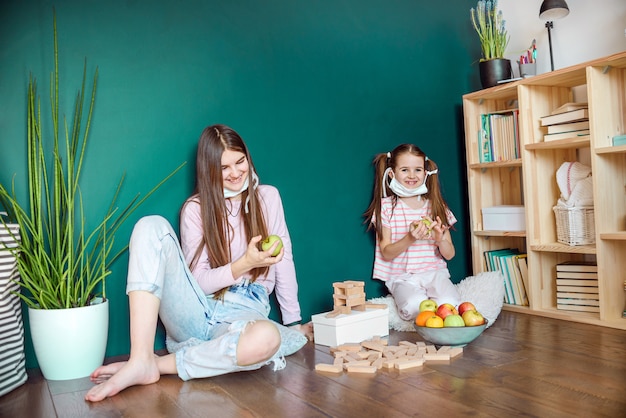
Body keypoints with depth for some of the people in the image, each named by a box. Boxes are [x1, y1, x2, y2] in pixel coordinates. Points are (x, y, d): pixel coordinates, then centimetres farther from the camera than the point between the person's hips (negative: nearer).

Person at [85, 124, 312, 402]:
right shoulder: (195, 208, 1)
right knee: (152, 226, -21)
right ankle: (141, 361, -30)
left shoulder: (268, 197, 5)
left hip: (245, 312, 0)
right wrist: (244, 264, -21)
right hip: (196, 311, 0)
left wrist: (294, 323, 8)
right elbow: (199, 282, -4)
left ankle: (159, 364, -18)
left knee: (266, 338, -39)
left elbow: (283, 260, 7)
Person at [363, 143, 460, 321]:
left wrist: (440, 239, -14)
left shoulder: (436, 205, 9)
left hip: (435, 272, 2)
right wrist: (409, 238, -22)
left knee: (449, 304, -30)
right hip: (402, 277, -1)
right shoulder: (386, 206, 2)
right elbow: (386, 253, -4)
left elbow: (449, 254, 8)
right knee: (414, 306, -33)